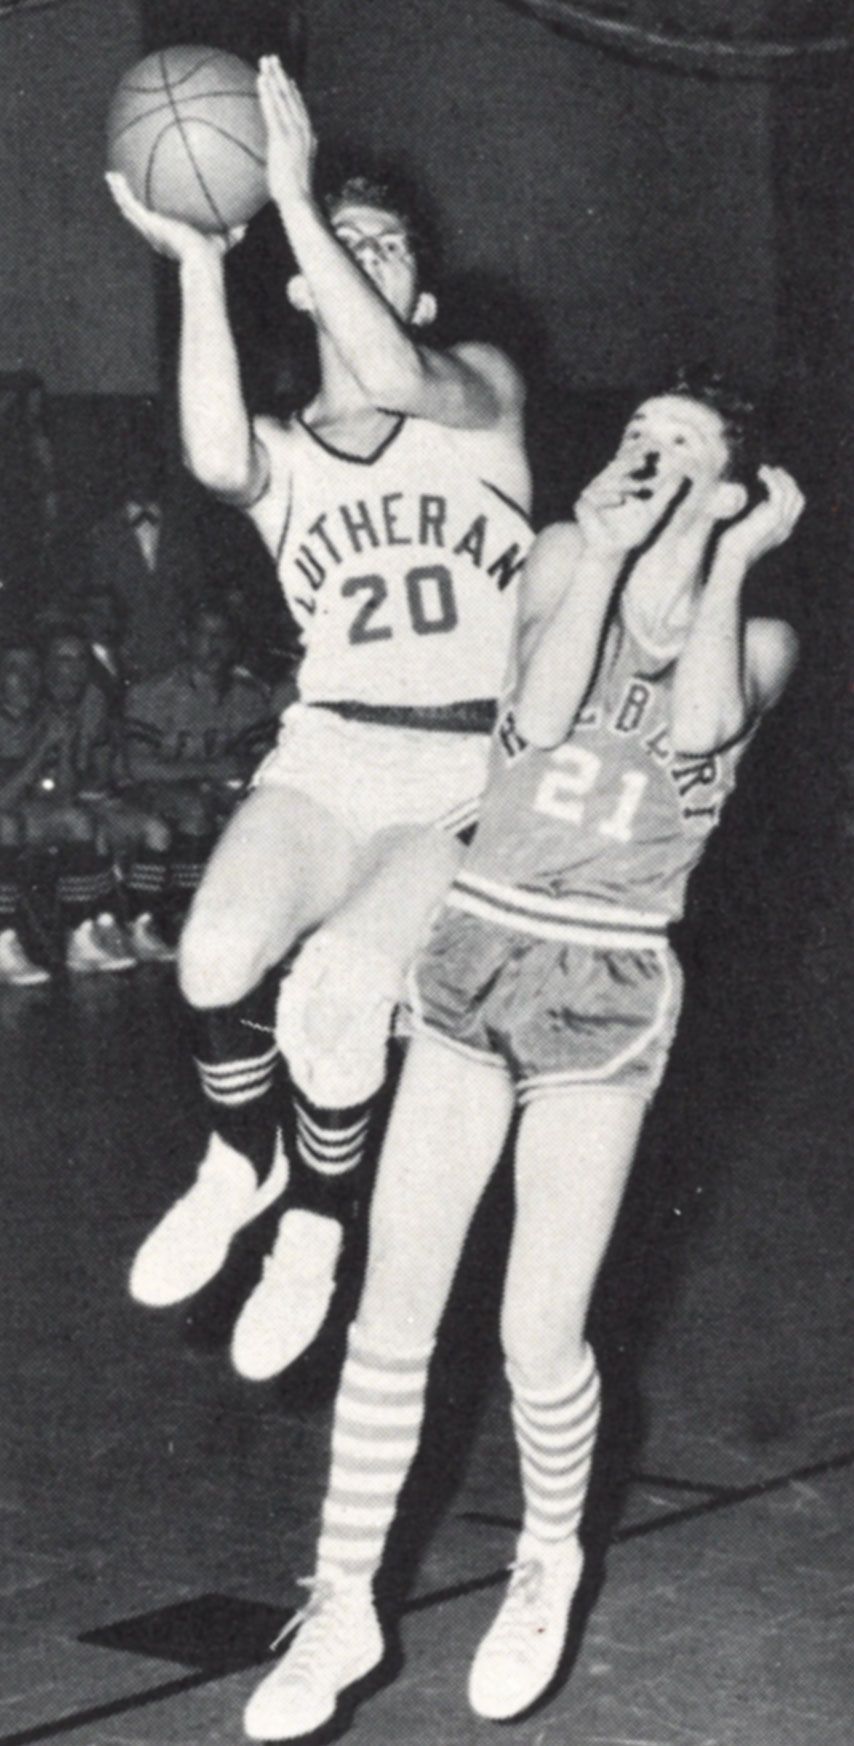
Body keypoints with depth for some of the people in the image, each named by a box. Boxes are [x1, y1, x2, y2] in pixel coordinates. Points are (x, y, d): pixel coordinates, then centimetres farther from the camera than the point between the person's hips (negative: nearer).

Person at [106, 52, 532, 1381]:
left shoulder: (482, 389, 6)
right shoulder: (281, 459, 10)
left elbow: (399, 384, -20)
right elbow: (215, 462, -17)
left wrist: (294, 198, -23)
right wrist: (197, 263, -20)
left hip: (476, 779, -2)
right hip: (328, 759, 2)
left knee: (334, 997, -27)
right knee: (218, 956, -27)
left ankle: (315, 1227, 1)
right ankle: (238, 1166, 4)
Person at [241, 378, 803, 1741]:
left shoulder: (760, 639, 2)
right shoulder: (564, 556, 6)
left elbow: (697, 725, -21)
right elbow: (541, 716, -10)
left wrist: (733, 555, -11)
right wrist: (608, 551, -10)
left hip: (606, 992, -2)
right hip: (473, 957, 2)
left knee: (538, 1336, -2)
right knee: (393, 1310, 1)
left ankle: (550, 1559, 27)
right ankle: (343, 1606, 14)